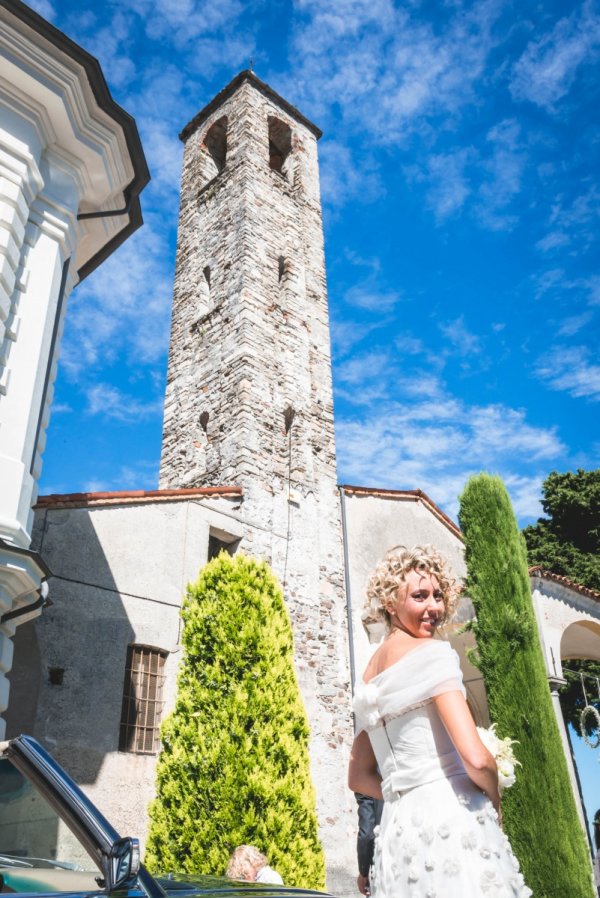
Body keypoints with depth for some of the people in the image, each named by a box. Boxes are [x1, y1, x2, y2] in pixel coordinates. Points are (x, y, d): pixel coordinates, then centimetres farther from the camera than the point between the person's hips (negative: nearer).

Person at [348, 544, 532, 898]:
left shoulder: (370, 678, 15)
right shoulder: (432, 652, -9)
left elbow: (358, 777, 20)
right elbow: (476, 758, -18)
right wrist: (494, 798, 2)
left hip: (399, 827, 8)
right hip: (450, 820, -8)